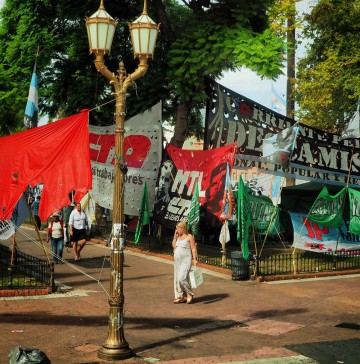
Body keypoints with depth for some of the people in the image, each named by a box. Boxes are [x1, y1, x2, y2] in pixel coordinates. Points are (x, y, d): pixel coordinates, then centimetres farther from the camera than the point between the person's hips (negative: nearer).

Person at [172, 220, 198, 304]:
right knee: (177, 279, 7)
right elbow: (174, 246, 17)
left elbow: (193, 248, -8)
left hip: (186, 260, -8)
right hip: (177, 260, 8)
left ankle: (189, 294, 0)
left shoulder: (189, 236, -6)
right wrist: (175, 237, 7)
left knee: (182, 278, -18)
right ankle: (181, 297, 15)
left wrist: (195, 259, -14)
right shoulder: (178, 237, 14)